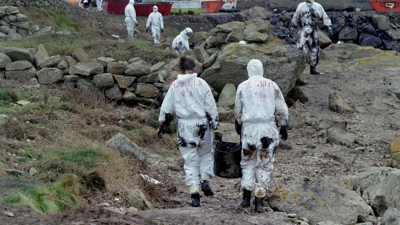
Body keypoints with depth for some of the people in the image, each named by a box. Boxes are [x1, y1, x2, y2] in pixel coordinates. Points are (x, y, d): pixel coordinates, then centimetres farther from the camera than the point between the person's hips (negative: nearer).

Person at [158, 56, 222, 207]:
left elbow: (166, 109, 9)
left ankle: (194, 192, -2)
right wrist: (215, 128, 0)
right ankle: (205, 181, 3)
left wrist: (161, 126, 19)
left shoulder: (174, 86, 4)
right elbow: (211, 107, -4)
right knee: (206, 153, 20)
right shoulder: (201, 83, -4)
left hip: (184, 126, 2)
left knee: (190, 160, 6)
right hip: (202, 125, -1)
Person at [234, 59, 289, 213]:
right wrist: (283, 127, 12)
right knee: (265, 165, 5)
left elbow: (238, 111, 7)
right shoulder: (272, 85, 3)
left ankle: (246, 197, 6)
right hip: (269, 129, 0)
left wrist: (238, 127, 21)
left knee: (248, 162, 15)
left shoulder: (243, 86, 2)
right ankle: (259, 203, 3)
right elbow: (281, 109, 3)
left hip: (249, 129, 0)